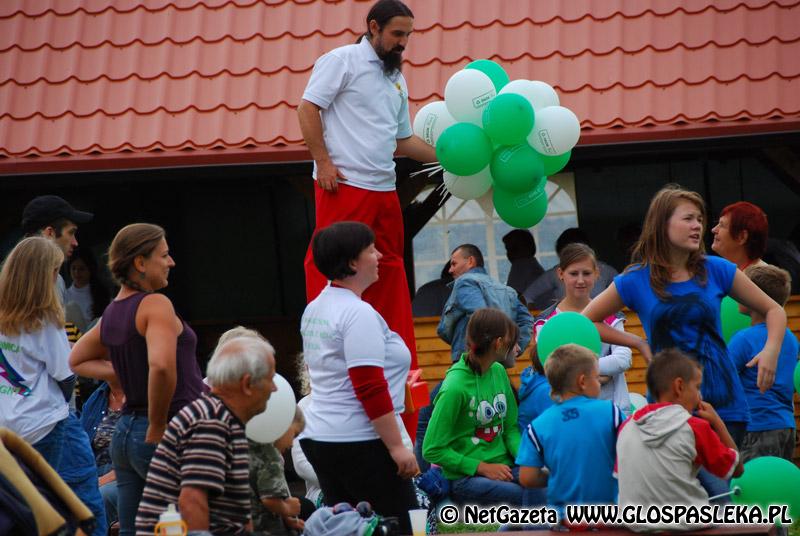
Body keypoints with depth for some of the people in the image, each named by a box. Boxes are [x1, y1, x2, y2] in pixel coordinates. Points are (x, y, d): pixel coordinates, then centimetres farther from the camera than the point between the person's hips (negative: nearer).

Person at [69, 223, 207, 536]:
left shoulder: (112, 313, 11)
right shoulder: (155, 304, -14)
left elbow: (77, 361, 28)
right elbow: (161, 366, -30)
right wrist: (157, 428, -18)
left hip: (126, 431, 8)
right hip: (171, 437, -8)